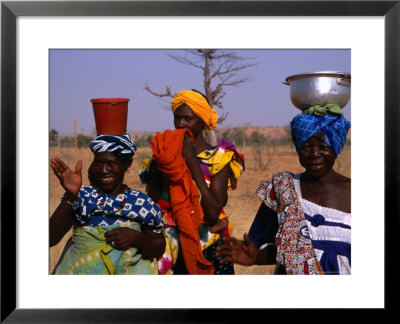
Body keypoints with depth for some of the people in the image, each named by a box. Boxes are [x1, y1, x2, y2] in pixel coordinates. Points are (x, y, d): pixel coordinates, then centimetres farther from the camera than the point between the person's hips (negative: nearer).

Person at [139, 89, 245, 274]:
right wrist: (160, 166, -13)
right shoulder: (165, 158, 5)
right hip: (171, 251, 2)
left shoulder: (218, 158, -3)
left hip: (208, 254, -2)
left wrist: (193, 162, -16)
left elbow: (213, 214, -16)